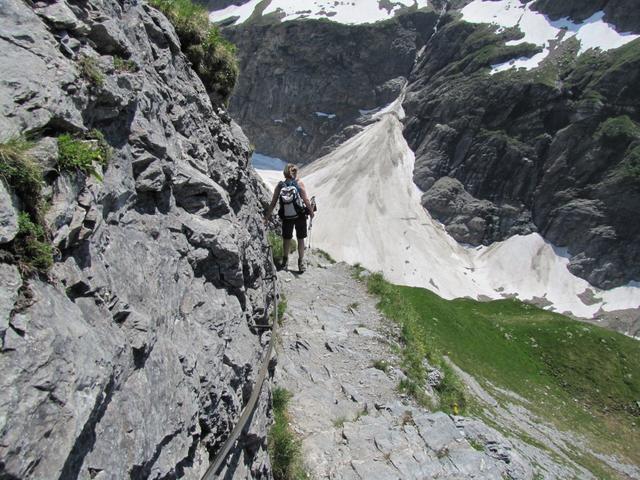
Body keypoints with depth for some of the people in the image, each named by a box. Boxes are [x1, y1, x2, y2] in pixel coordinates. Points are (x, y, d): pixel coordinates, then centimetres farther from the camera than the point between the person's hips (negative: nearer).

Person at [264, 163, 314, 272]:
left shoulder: (280, 185, -4)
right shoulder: (299, 183, -9)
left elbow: (273, 203, -4)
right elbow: (306, 200, -11)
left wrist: (267, 216, 4)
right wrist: (311, 211, 4)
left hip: (286, 217, 1)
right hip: (300, 215, -1)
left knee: (287, 239, 18)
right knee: (300, 239, 13)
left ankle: (285, 261, 30)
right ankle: (301, 262, 18)